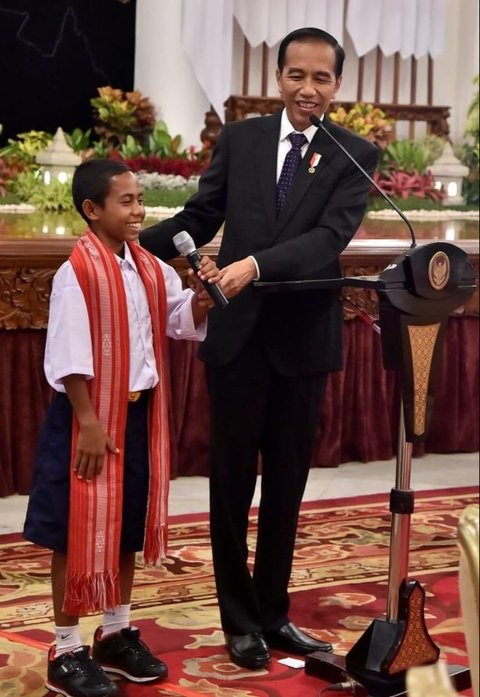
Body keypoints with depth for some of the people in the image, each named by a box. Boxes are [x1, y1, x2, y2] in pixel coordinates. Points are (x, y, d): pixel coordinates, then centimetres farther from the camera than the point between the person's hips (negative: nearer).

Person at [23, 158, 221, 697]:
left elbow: (181, 324, 12)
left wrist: (201, 294, -7)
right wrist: (88, 423, -19)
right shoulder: (76, 272, -16)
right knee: (78, 533, 1)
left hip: (139, 412, 7)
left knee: (128, 527, 16)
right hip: (89, 415, -7)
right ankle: (66, 652, 11)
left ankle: (117, 634, 31)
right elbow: (68, 358, -18)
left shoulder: (151, 269, 6)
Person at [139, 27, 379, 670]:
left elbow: (332, 236, -17)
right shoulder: (239, 139, 3)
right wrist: (130, 245, -7)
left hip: (305, 339, 0)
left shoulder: (355, 155, -3)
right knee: (232, 479, 7)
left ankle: (274, 614, 25)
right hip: (238, 334, 1)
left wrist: (255, 264, -31)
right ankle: (239, 620, 20)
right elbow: (200, 218, 6)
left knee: (287, 484, 11)